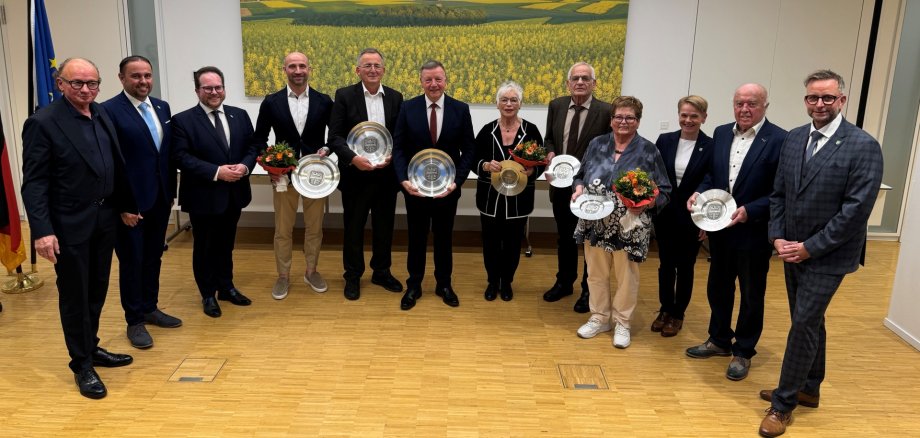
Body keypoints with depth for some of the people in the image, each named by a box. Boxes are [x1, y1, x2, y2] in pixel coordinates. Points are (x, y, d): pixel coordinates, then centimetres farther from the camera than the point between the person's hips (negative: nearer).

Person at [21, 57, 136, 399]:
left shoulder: (102, 115, 6)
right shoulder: (43, 123, -13)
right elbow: (34, 183, -15)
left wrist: (126, 205, 13)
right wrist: (42, 231, -21)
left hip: (104, 219, 6)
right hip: (70, 226, -6)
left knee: (97, 291, 18)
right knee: (74, 295, 7)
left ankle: (91, 348, 36)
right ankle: (82, 366, 21)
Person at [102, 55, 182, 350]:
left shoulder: (162, 107, 8)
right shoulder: (109, 111, -12)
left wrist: (171, 191, 10)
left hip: (160, 198, 6)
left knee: (153, 257, 17)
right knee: (132, 261, 6)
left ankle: (150, 309, 33)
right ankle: (134, 321, 19)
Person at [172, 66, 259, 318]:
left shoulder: (240, 115, 7)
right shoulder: (183, 120, -8)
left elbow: (252, 146, 6)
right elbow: (182, 157, -16)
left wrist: (245, 166, -14)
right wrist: (216, 172, -23)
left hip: (234, 195, 4)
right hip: (203, 197, -4)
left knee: (226, 245, 19)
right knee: (205, 248, 10)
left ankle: (226, 287, 34)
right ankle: (208, 295, 25)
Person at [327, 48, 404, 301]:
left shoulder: (395, 97, 5)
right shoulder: (344, 96, -3)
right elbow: (335, 135, -7)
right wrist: (353, 158, -22)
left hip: (386, 174, 3)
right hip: (355, 174, -2)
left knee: (384, 227, 12)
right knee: (353, 228, 9)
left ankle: (381, 272, 30)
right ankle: (352, 276, 24)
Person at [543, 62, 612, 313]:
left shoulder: (606, 112, -12)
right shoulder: (556, 106, 2)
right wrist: (550, 153, -8)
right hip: (561, 185, 4)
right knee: (564, 237, 19)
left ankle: (588, 290, 27)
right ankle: (564, 282, 38)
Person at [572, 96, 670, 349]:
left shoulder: (648, 151, -5)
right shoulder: (596, 145, 5)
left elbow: (663, 192, -4)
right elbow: (580, 175, 13)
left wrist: (645, 204, -22)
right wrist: (579, 187, -9)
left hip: (630, 229, -3)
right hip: (595, 225, 3)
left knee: (626, 276, 10)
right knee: (596, 273, 14)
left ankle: (622, 322, 28)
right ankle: (599, 318, 32)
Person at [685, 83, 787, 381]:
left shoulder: (779, 140, -13)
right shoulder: (721, 133, 5)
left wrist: (749, 211, -24)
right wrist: (700, 192, -6)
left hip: (754, 232, -5)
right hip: (720, 229, 6)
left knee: (751, 295, 11)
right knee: (718, 288, 18)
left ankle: (743, 352, 26)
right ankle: (719, 340, 37)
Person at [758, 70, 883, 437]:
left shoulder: (863, 146, -14)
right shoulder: (793, 139, 5)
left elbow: (856, 209, -18)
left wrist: (810, 248, -17)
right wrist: (778, 237, -3)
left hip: (827, 256, -6)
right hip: (792, 251, 6)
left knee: (803, 325, -3)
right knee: (809, 322, 19)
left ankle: (783, 403, 10)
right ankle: (809, 389, 35)